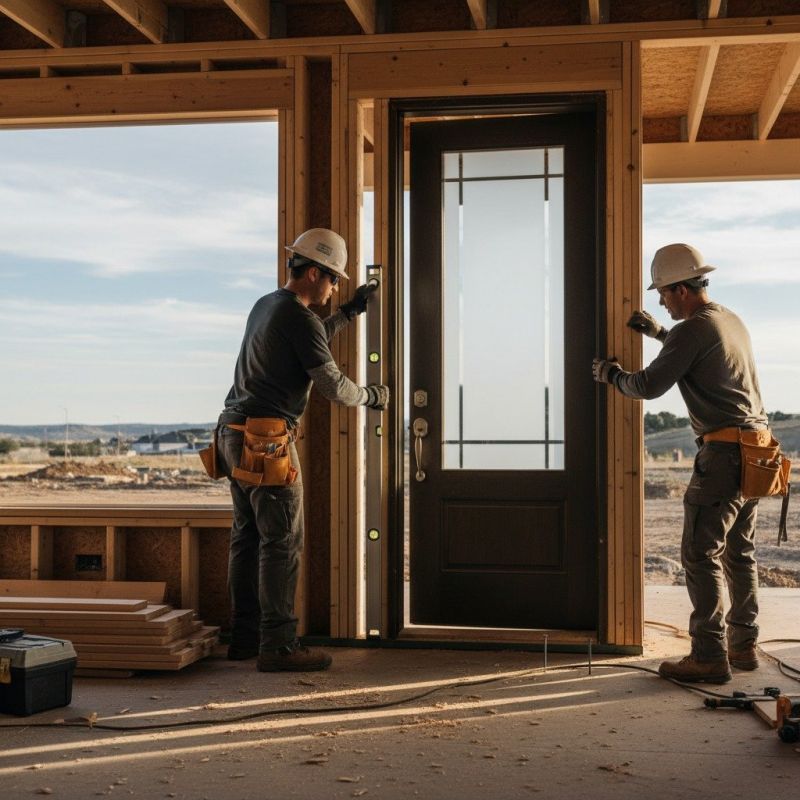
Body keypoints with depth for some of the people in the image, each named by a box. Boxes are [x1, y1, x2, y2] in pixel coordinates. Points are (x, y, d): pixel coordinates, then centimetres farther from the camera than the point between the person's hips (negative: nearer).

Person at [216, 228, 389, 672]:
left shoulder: (265, 305, 17)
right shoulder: (298, 318, -12)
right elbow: (333, 385, -11)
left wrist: (349, 311, 35)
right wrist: (370, 396, 7)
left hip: (234, 435, 10)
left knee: (247, 537, 12)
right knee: (283, 541, -7)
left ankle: (245, 636, 17)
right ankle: (278, 645, -6)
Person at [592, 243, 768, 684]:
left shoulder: (692, 330, -13)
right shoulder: (733, 321, 15)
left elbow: (649, 386, -11)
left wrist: (611, 374, 8)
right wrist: (659, 333, 33)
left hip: (723, 453, -9)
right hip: (755, 451, 10)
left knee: (701, 555, -7)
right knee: (739, 553, 16)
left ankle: (709, 656, -7)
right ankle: (743, 646, 22)